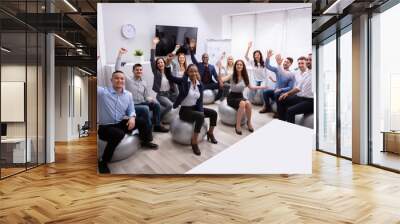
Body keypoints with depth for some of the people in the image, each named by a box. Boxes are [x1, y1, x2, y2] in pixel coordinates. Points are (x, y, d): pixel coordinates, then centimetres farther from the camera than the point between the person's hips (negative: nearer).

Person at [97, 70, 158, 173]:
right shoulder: (102, 92, -15)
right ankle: (103, 162, -19)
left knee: (141, 121, -4)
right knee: (119, 134, -36)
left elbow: (131, 110, 10)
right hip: (105, 127, -6)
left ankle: (145, 142, 27)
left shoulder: (128, 94, 2)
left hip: (121, 123, 6)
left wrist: (132, 117, -12)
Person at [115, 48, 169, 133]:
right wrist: (120, 54, -17)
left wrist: (151, 99, -12)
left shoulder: (144, 83, 14)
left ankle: (157, 125, -9)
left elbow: (147, 96, 13)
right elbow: (117, 69, -12)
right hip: (132, 106, -6)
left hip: (142, 103, 6)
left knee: (156, 104, -18)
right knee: (145, 109, -33)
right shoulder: (128, 79, -2)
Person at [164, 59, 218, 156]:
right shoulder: (183, 81, -12)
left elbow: (200, 100, 4)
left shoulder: (200, 84, 3)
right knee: (200, 117, -31)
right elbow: (169, 76, -22)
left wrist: (201, 111, -11)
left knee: (214, 113, 3)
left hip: (195, 108, 7)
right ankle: (194, 142, -19)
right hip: (185, 110, -7)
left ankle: (210, 133, 27)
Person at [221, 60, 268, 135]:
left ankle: (249, 122, -8)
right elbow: (221, 80, -25)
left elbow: (251, 87, 15)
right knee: (242, 104, -35)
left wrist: (262, 87, 10)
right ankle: (238, 125, -21)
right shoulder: (232, 76, -9)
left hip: (240, 96, 4)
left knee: (248, 103, -31)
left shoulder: (245, 77, 3)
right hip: (232, 97, -4)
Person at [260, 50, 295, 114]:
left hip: (284, 92, -5)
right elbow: (267, 66, -5)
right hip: (276, 90, 5)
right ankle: (268, 108, 0)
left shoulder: (291, 75, -9)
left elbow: (290, 87, -12)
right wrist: (268, 57, -21)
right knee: (265, 92, -21)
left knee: (277, 95, -37)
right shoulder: (278, 69, 2)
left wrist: (281, 89, -25)